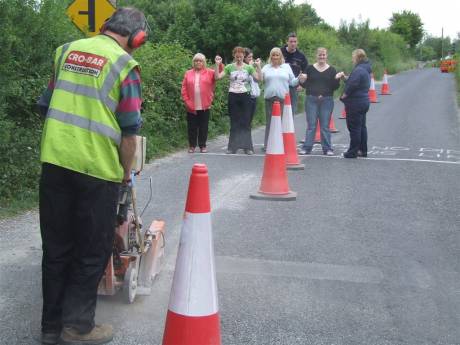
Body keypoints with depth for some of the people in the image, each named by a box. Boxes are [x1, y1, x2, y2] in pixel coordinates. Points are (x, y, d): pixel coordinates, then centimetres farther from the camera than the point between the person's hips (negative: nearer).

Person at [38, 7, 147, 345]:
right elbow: (129, 130, -7)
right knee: (92, 252, 9)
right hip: (96, 168, -5)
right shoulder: (124, 65, -6)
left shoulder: (68, 49, 11)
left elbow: (48, 102, 16)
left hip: (54, 161, 5)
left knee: (56, 247, 14)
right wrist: (126, 171, 7)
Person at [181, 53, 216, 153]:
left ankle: (203, 146, 15)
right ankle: (192, 146, 16)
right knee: (192, 127, 6)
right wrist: (186, 101, -3)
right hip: (191, 106, 1)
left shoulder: (209, 72, 5)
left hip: (204, 106, -1)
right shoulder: (188, 73, 7)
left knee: (203, 127, 5)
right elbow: (184, 89, 5)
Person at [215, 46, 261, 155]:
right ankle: (232, 147, 10)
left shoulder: (248, 67, 3)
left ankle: (247, 147, 5)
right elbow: (218, 77, -3)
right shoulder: (229, 67, 5)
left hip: (245, 96, -1)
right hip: (233, 96, 1)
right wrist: (217, 64, -11)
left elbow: (258, 78, -8)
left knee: (246, 122, -1)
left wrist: (258, 66, -18)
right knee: (234, 122, 4)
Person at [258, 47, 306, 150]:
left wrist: (299, 79, -5)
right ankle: (267, 145, 8)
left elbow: (292, 82, 12)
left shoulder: (286, 67, 13)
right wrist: (258, 67, -8)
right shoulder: (266, 67, 14)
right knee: (269, 122, 3)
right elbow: (260, 79, 2)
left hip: (283, 98, 0)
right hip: (269, 98, 0)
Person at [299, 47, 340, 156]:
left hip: (327, 100, 0)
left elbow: (335, 87, 4)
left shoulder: (331, 70, 6)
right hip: (311, 100, 0)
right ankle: (306, 147, 5)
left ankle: (327, 148, 10)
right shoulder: (310, 68, 6)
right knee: (311, 125, 0)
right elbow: (305, 84, 5)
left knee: (325, 126, 4)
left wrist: (337, 79, -14)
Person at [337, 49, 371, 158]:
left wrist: (344, 95, -10)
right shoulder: (366, 70, 14)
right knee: (362, 126, 14)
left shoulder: (358, 70, -19)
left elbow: (352, 85, -24)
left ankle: (353, 151, 1)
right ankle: (363, 150, 20)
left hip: (355, 103, -10)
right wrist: (345, 77, 4)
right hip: (364, 101, 10)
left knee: (354, 128, -4)